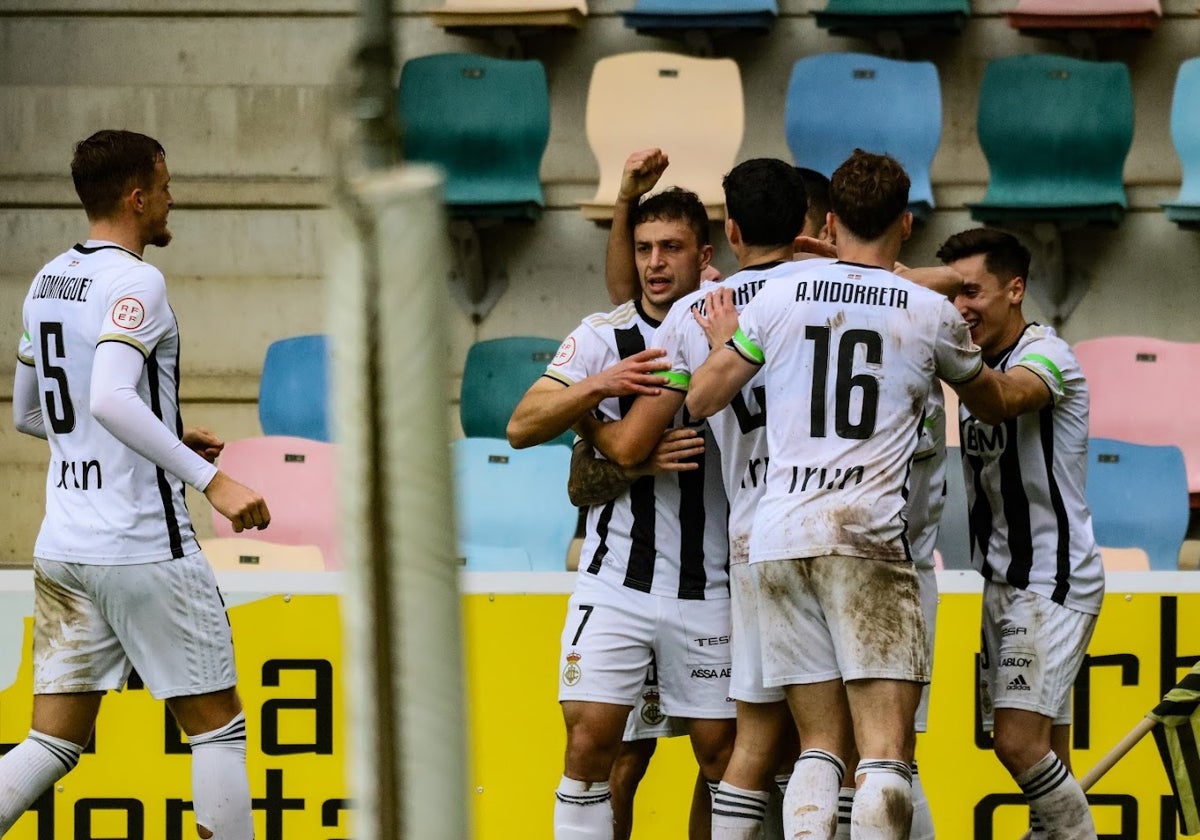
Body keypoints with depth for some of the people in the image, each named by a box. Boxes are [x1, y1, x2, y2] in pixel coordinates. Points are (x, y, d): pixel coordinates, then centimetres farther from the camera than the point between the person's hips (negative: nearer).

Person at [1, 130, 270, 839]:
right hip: (144, 548, -8)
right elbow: (110, 400, -28)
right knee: (218, 727, 4)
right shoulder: (134, 281, -13)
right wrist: (209, 477, -28)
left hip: (62, 549, 8)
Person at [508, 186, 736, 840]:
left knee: (721, 749, 3)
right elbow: (522, 427, -8)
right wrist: (602, 384, -24)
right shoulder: (603, 338, 1)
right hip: (616, 581, 0)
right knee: (590, 738, -8)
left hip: (709, 584, 0)